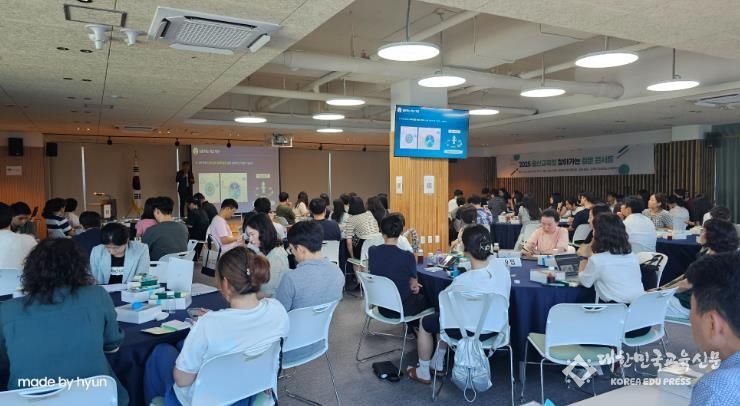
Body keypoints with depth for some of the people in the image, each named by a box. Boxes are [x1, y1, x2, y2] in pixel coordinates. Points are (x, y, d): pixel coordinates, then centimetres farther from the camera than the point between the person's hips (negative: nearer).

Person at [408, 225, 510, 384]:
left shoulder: (463, 281, -31)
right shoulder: (502, 268, -14)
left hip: (472, 332, -7)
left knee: (425, 323, 16)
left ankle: (423, 373, 31)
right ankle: (437, 364, 42)